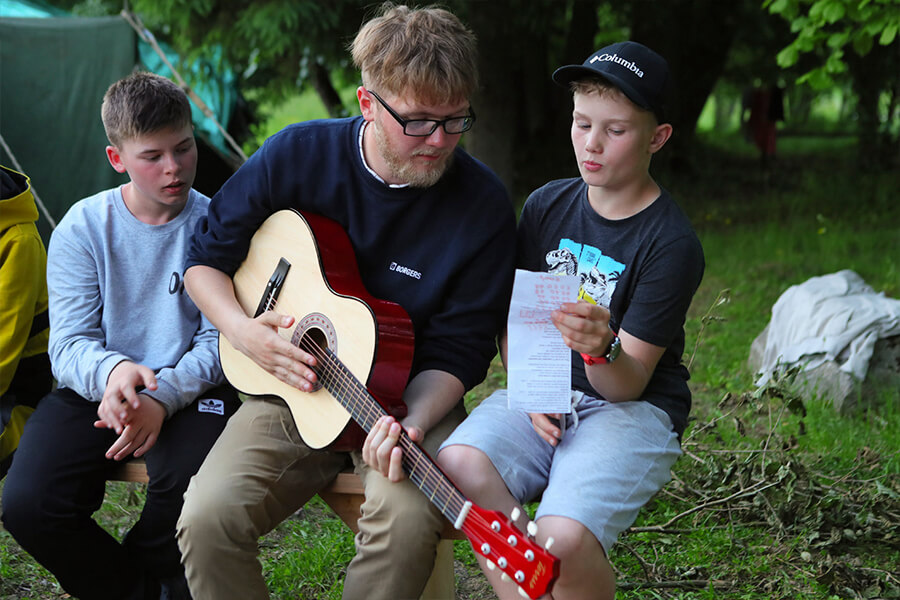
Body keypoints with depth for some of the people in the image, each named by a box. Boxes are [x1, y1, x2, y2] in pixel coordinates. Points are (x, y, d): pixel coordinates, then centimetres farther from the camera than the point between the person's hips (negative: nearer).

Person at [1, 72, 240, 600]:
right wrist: (112, 370, -29)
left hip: (189, 392, -1)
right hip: (94, 391, 1)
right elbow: (70, 344, -4)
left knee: (194, 491, -32)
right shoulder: (83, 228, 0)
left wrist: (163, 397, -23)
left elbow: (220, 341, -4)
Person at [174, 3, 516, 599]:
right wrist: (244, 332, -13)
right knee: (208, 518, -24)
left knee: (409, 518, -34)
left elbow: (458, 350, -7)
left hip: (410, 399, -1)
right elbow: (207, 258, 6)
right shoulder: (298, 154, -5)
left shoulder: (483, 206, -10)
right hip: (291, 392, 2)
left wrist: (411, 422, -27)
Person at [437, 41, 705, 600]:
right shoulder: (547, 205, 4)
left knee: (564, 539, -32)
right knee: (458, 466, -28)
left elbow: (627, 385, -13)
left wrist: (600, 348, -36)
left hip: (634, 407, -4)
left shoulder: (672, 244, -11)